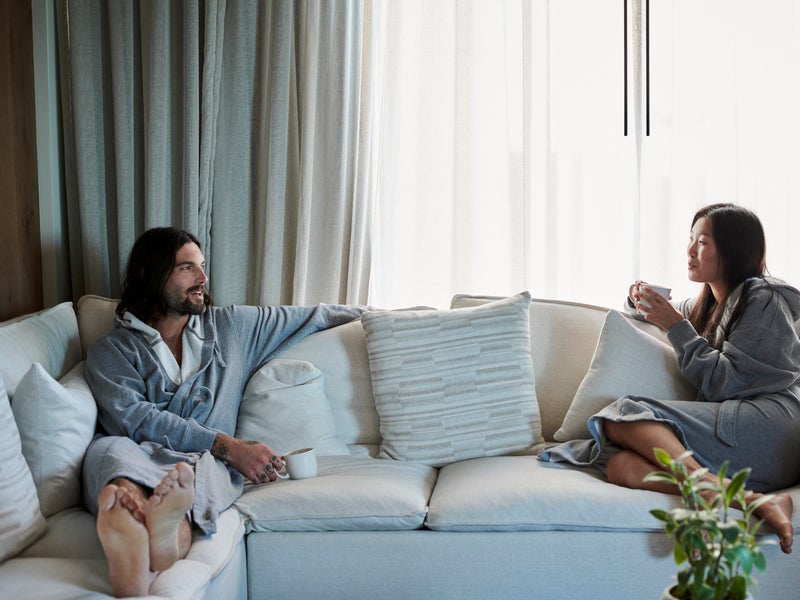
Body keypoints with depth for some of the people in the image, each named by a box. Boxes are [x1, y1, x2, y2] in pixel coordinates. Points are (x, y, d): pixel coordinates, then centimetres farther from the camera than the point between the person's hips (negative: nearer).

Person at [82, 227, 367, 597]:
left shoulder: (230, 326, 25)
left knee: (206, 468, -36)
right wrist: (227, 446, -13)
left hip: (205, 462, 2)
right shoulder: (112, 350, 12)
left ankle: (171, 527, -68)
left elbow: (309, 316, 35)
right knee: (109, 448, -38)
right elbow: (134, 418, -5)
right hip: (137, 460, -2)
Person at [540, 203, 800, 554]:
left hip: (769, 424, -7)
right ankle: (751, 501, -42)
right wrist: (642, 302, 21)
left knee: (624, 418, -23)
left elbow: (724, 383, -7)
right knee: (622, 466, -22)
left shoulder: (763, 300, 3)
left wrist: (678, 327, -4)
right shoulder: (707, 304, 25)